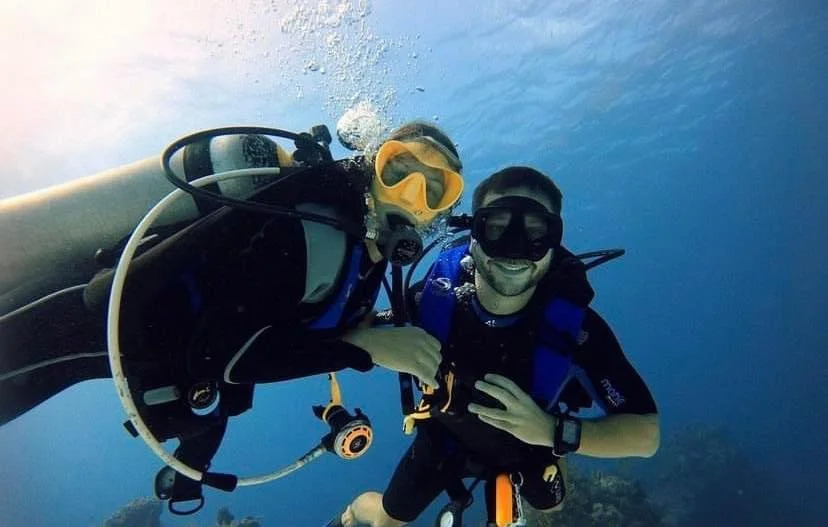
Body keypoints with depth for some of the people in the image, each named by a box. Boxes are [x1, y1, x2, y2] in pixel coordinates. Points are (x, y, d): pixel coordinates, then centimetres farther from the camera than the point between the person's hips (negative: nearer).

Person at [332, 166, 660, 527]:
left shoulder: (574, 324, -36)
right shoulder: (436, 293, -32)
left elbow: (646, 433, -31)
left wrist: (554, 432, -47)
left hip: (524, 449, 1)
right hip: (445, 435, 0)